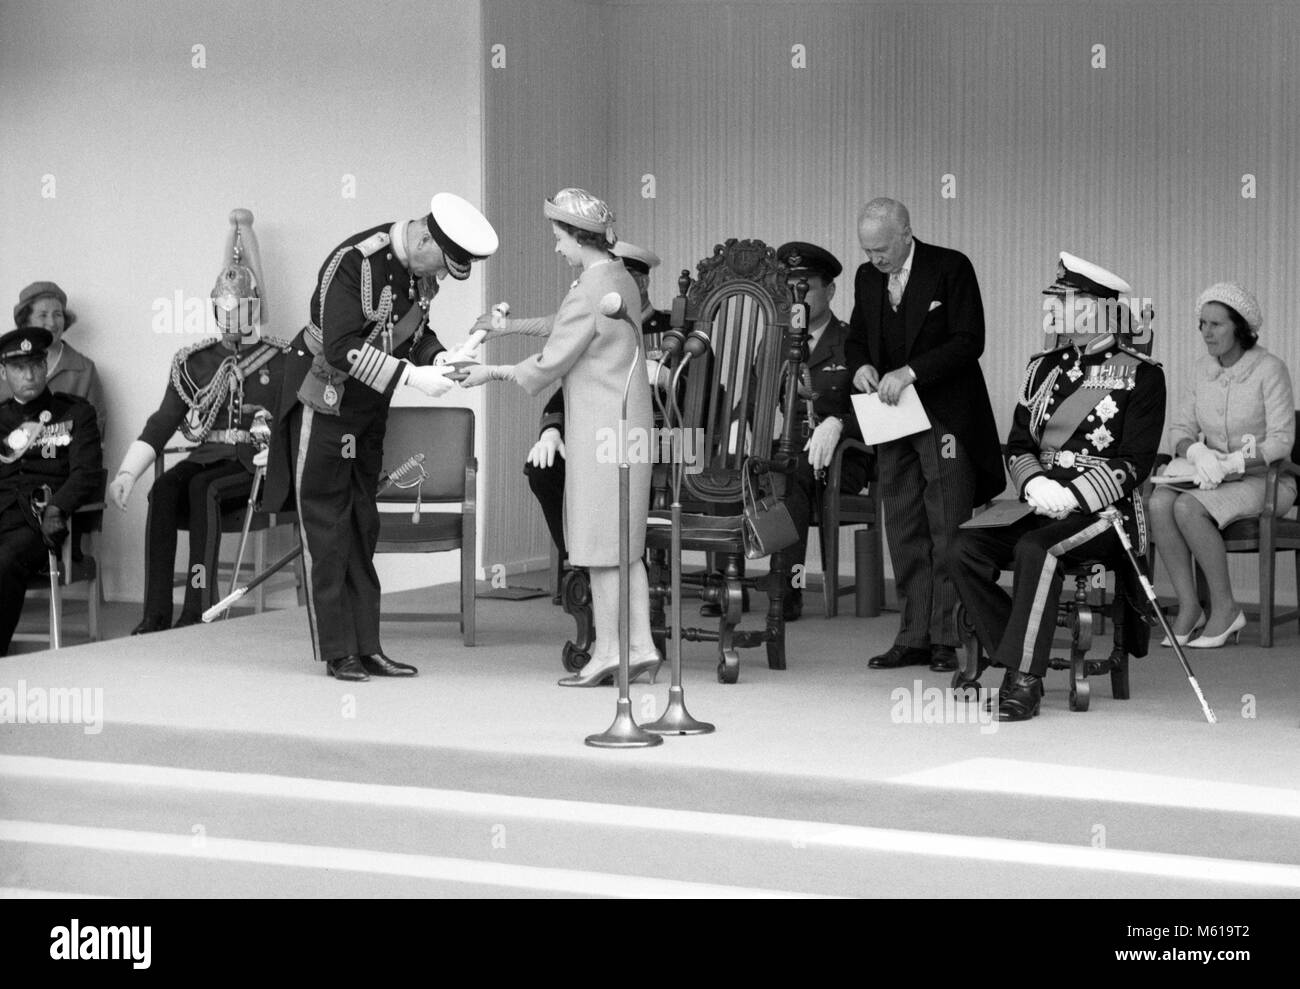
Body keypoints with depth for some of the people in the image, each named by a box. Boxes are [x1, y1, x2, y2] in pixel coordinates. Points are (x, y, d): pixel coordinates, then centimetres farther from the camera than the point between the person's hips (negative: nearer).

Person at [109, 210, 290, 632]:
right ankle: (156, 611, -32)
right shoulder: (195, 361, 17)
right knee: (163, 491, -29)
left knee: (203, 487, -34)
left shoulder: (282, 361, 6)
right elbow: (161, 424, 12)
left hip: (256, 463, -3)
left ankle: (198, 608, -35)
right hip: (207, 456, 3)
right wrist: (127, 473, 0)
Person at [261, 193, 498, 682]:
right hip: (324, 399, -8)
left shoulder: (423, 268, -3)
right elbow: (342, 347, -30)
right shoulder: (353, 262, -26)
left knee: (362, 526, 10)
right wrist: (410, 375, -33)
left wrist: (437, 356, -11)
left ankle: (366, 646, 13)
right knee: (327, 527, -3)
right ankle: (337, 652, 1)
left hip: (369, 408, 8)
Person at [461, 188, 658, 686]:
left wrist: (492, 373, -1)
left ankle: (606, 650, 2)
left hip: (601, 430, -9)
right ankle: (641, 645, 12)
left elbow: (550, 363, -13)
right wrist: (515, 325, 30)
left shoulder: (590, 291, -18)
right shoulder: (619, 279, 11)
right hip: (627, 422, 9)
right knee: (624, 542, 11)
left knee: (602, 542, -3)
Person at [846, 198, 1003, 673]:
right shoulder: (868, 278, 10)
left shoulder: (951, 268, -8)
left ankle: (946, 638, -2)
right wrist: (861, 365, -4)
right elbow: (856, 337, 20)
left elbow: (969, 342, -13)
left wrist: (910, 371, -21)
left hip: (945, 418, -6)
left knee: (948, 531, -5)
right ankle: (913, 637, 11)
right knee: (903, 531, 7)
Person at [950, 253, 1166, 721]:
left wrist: (1071, 496, -22)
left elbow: (1134, 462, -10)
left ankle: (1024, 682, -33)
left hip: (1107, 509, -6)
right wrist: (1035, 484, -9)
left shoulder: (1141, 375, -3)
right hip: (1043, 506, 6)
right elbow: (1018, 444, 13)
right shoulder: (1043, 368, 16)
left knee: (1037, 551, -35)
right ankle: (1016, 667, -15)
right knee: (968, 549, -17)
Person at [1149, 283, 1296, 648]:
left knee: (1188, 508, -32)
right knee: (1159, 503, -26)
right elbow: (1180, 429, 8)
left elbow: (1281, 442, -14)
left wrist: (1232, 464, -25)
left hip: (1265, 481, -5)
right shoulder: (1204, 368, 9)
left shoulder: (1269, 369, -10)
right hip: (1212, 479, 5)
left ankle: (1224, 608, -20)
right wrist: (1197, 453, -15)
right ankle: (1188, 608, -23)